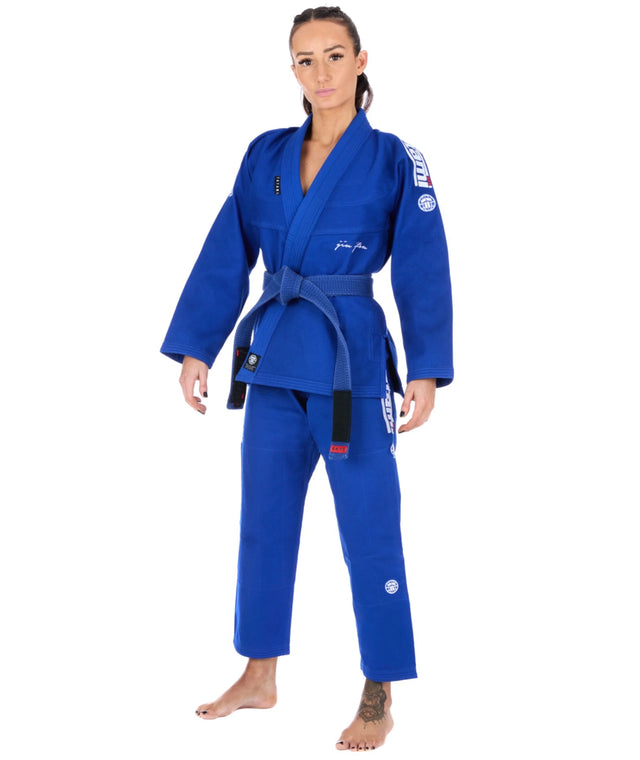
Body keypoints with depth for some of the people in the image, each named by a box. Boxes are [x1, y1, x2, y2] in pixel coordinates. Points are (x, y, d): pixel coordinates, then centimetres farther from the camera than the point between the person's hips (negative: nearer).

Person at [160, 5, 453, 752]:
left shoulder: (396, 162, -4)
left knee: (368, 533, 1)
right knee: (264, 520, 13)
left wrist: (427, 371, -17)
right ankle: (260, 677, 30)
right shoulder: (265, 155, 7)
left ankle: (379, 699, 15)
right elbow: (225, 258, 6)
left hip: (352, 361, -4)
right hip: (272, 357, 5)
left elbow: (422, 274, -8)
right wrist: (194, 348, 1)